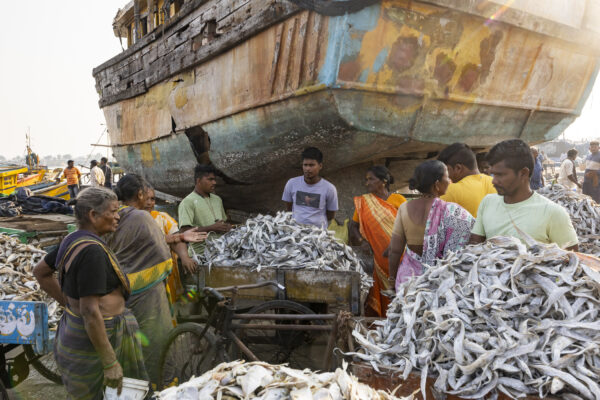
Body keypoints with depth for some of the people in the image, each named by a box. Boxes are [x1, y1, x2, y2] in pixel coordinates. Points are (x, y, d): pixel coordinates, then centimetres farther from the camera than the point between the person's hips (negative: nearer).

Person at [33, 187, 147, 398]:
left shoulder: (73, 240, 3)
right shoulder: (92, 250, -26)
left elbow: (40, 271, 19)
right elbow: (90, 312, -28)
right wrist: (110, 363, -23)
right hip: (92, 340, -9)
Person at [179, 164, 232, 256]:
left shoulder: (217, 199, 21)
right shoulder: (188, 202, -3)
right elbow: (184, 230, -12)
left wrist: (227, 227, 6)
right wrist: (212, 228, -15)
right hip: (202, 251, -7)